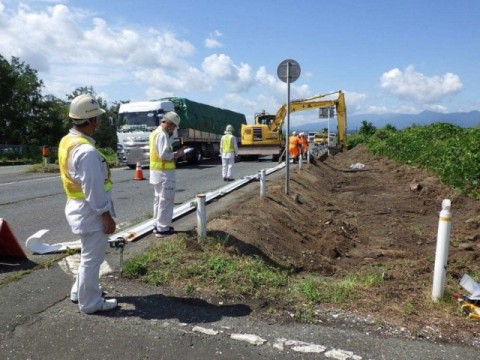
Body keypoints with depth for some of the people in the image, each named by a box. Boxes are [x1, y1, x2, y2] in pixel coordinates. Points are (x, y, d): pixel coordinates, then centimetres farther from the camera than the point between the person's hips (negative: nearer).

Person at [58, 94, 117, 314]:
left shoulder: (68, 141, 6)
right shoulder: (86, 151, -26)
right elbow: (94, 189, -24)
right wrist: (107, 217, -16)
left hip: (79, 207, 10)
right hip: (90, 211, -10)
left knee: (91, 254, 25)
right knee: (92, 257, 5)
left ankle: (80, 291, 39)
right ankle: (90, 302, 21)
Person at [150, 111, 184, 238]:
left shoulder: (156, 132, 14)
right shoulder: (163, 135, -18)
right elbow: (164, 155, -26)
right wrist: (176, 154, -11)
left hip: (156, 171, 10)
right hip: (164, 172, -10)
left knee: (159, 198, 18)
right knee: (166, 200, -3)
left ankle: (157, 225, 27)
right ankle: (162, 229, 2)